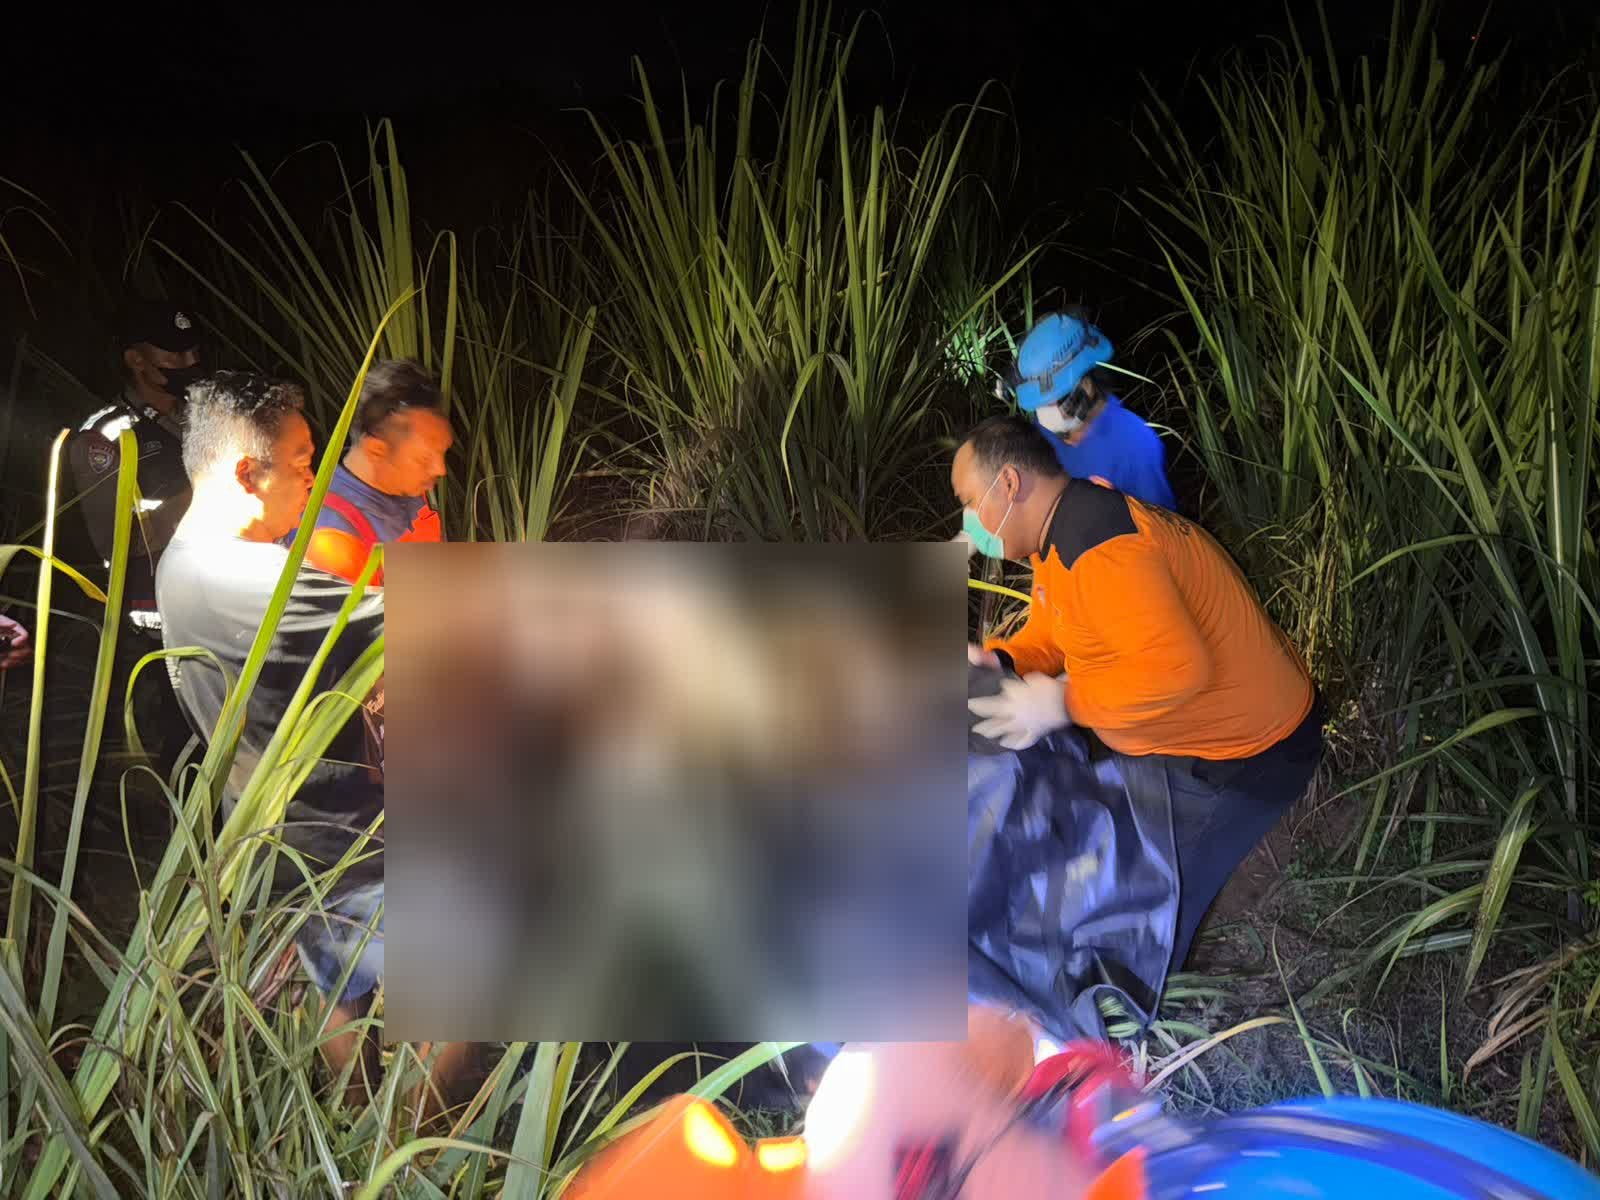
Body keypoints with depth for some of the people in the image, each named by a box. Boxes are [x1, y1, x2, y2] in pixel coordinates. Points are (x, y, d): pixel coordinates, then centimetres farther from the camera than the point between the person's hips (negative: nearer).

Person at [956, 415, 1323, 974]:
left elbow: (1176, 668, -37)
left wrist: (1064, 703, -28)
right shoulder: (1060, 532, 4)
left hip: (1239, 757, -10)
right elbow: (1052, 634, 11)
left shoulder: (1097, 546, -31)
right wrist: (996, 660, -9)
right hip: (1184, 736, 10)